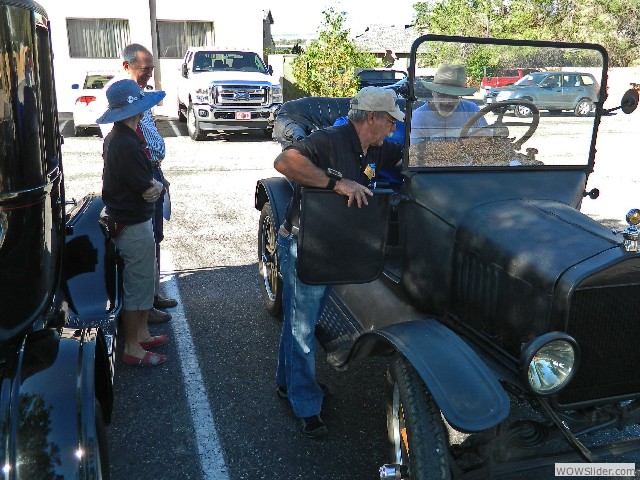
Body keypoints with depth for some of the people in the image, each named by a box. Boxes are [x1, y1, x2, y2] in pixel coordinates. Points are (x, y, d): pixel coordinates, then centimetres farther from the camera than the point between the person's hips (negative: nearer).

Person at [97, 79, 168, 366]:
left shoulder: (114, 138, 8)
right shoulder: (128, 144, -24)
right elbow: (148, 190, -21)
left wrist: (151, 184, -10)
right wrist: (158, 186, 0)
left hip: (122, 221, 10)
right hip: (134, 226, -10)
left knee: (144, 281, 21)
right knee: (136, 287, 2)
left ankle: (142, 334, 34)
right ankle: (132, 349, 14)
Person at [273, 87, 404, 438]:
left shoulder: (376, 151, 5)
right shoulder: (330, 141, -22)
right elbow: (284, 161, -37)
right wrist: (338, 182, -40)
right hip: (301, 246, -8)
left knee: (299, 320, 22)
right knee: (302, 327, 3)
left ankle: (287, 383, 42)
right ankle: (307, 408, 17)